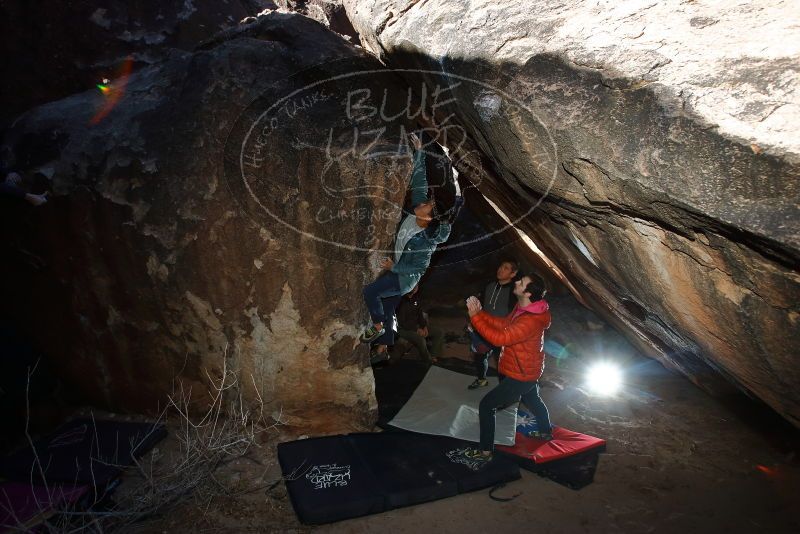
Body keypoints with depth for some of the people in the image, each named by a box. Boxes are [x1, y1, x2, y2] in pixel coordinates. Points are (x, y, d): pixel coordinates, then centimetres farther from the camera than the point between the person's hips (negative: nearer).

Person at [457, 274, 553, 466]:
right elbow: (504, 324, -1)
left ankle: (485, 451, 4)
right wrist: (480, 313, -14)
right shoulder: (522, 308, -5)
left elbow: (499, 338, -36)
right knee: (533, 399, 33)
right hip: (528, 370, 10)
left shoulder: (531, 321, -35)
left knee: (486, 405, -5)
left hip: (521, 375, -10)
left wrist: (475, 316, -35)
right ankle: (546, 431, 58)